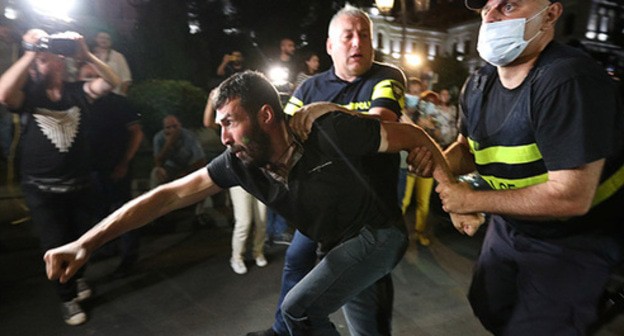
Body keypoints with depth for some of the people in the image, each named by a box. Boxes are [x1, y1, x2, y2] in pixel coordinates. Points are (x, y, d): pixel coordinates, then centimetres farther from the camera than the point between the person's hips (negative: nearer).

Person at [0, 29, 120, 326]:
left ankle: (77, 276, 49)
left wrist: (85, 55, -28)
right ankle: (68, 297, 28)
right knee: (56, 245, 6)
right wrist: (30, 54, -31)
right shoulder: (28, 94, -7)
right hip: (42, 189, -2)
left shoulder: (76, 91, -1)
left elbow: (111, 82, -15)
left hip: (79, 185, 3)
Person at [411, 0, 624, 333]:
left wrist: (473, 200, -27)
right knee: (488, 308, 23)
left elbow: (571, 196, -34)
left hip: (572, 240, -7)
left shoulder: (570, 81, -31)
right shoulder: (478, 85, -5)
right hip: (509, 225, 8)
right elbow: (468, 147, 10)